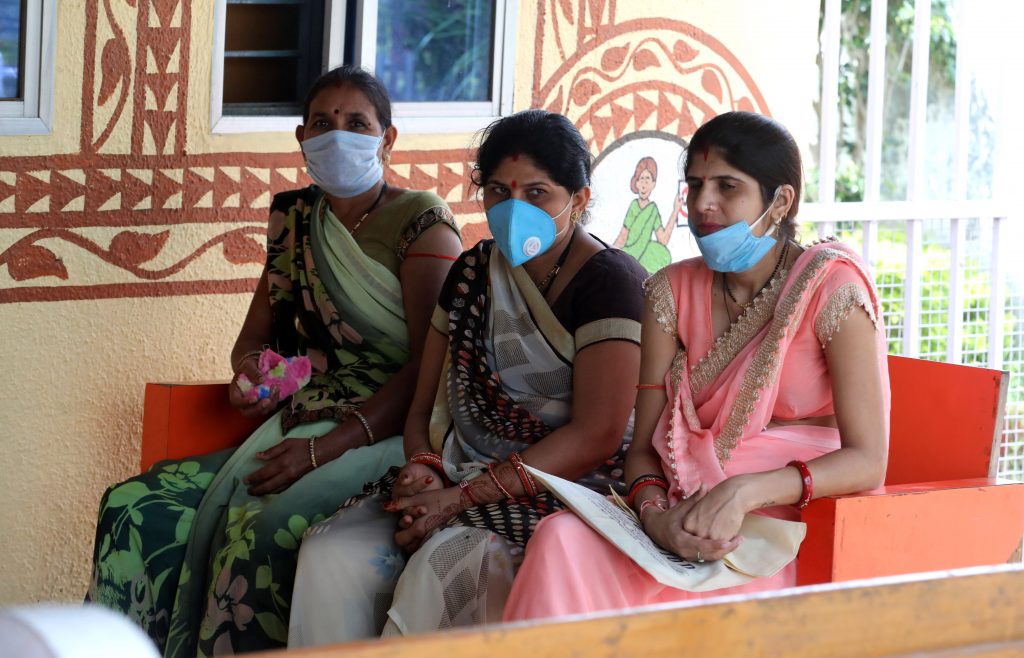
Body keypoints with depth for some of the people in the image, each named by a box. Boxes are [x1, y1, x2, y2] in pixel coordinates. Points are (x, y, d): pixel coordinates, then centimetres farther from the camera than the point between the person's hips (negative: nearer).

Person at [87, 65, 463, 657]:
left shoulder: (422, 222, -4)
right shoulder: (295, 220, 17)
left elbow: (432, 365, -13)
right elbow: (256, 336, 24)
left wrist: (324, 448, -21)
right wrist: (250, 369, -4)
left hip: (386, 438, -6)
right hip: (294, 436, 7)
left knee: (261, 529, -34)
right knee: (139, 508, -17)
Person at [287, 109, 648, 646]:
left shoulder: (610, 281, -7)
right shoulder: (473, 272, 15)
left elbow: (597, 436, -15)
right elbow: (426, 405, 17)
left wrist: (461, 498, -18)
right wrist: (423, 467, -8)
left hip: (567, 493, -6)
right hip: (461, 479, 6)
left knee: (441, 566, -34)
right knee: (330, 554, -19)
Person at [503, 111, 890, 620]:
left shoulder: (831, 285, -5)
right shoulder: (674, 291, 11)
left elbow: (867, 461, -12)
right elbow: (643, 446, 8)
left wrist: (743, 493, -26)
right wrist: (655, 515, -17)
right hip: (686, 517, 5)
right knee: (562, 538, -28)